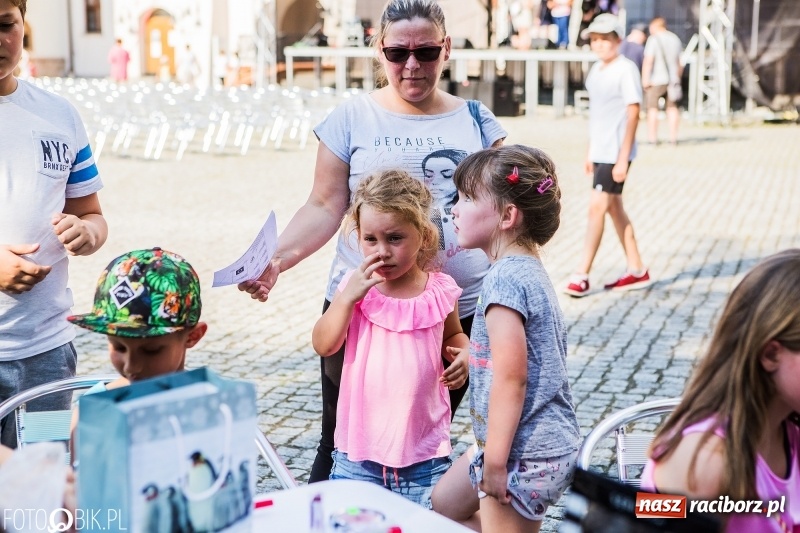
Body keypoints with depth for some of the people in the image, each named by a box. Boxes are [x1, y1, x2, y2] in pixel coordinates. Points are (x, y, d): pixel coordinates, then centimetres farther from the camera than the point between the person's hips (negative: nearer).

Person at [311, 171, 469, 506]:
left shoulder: (441, 291, -2)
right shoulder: (355, 286, -3)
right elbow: (323, 345, -9)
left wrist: (464, 354, -4)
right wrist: (348, 297, -21)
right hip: (358, 448, 1)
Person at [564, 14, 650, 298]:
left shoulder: (626, 70, -12)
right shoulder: (596, 70, 13)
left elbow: (633, 114, -15)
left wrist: (623, 158, -19)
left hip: (616, 153, -9)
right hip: (600, 152, 9)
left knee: (597, 208, -10)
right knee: (614, 208, 13)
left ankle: (581, 276, -6)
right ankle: (636, 270, 23)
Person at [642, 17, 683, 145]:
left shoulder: (654, 39, -9)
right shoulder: (675, 39, 11)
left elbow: (648, 61, -16)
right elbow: (680, 62, 15)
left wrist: (645, 79, -14)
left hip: (657, 79, -5)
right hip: (673, 79, 6)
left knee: (653, 108, 2)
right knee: (672, 107, 13)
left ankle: (652, 137, 0)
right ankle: (673, 137, 12)